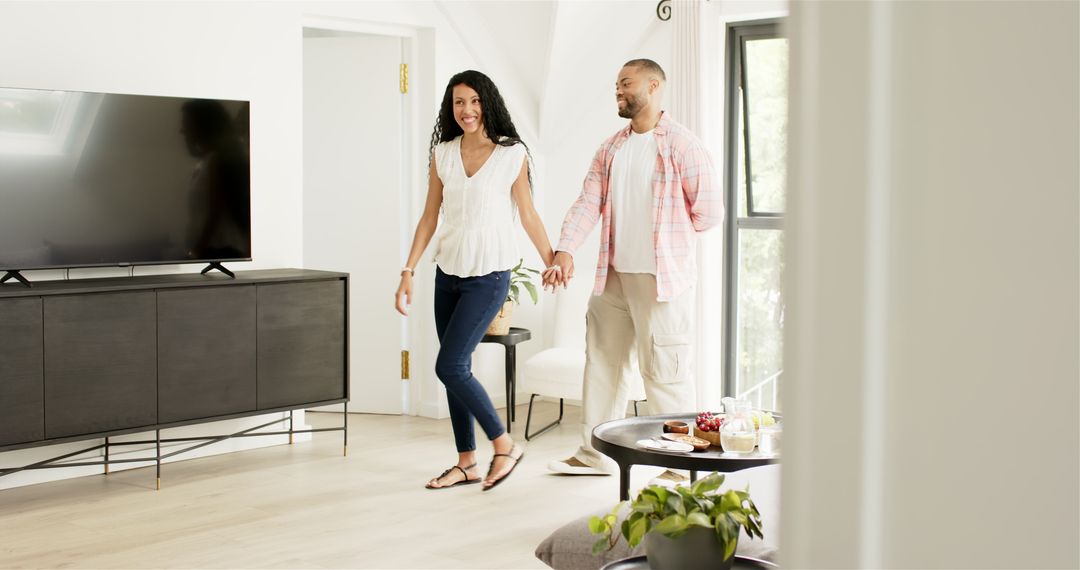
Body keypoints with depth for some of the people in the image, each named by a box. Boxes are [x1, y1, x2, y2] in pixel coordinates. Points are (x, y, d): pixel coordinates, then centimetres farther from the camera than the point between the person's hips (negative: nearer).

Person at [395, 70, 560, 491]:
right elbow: (429, 218, 7)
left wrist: (552, 262, 6)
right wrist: (408, 272, 3)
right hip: (448, 272, 5)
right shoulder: (443, 153, 4)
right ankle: (466, 463, 19)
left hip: (489, 275, -5)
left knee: (449, 366, -12)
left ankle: (504, 445, 4)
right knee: (456, 369, 8)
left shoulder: (512, 154, -6)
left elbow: (528, 215, 2)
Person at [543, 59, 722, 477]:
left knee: (665, 372, -3)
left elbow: (709, 211, -7)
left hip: (662, 278, -7)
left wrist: (666, 235, 3)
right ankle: (595, 454, 25)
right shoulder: (610, 149, 12)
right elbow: (588, 203, 2)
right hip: (613, 275, 7)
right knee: (602, 361, 13)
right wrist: (564, 250, -13)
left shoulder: (681, 145, -8)